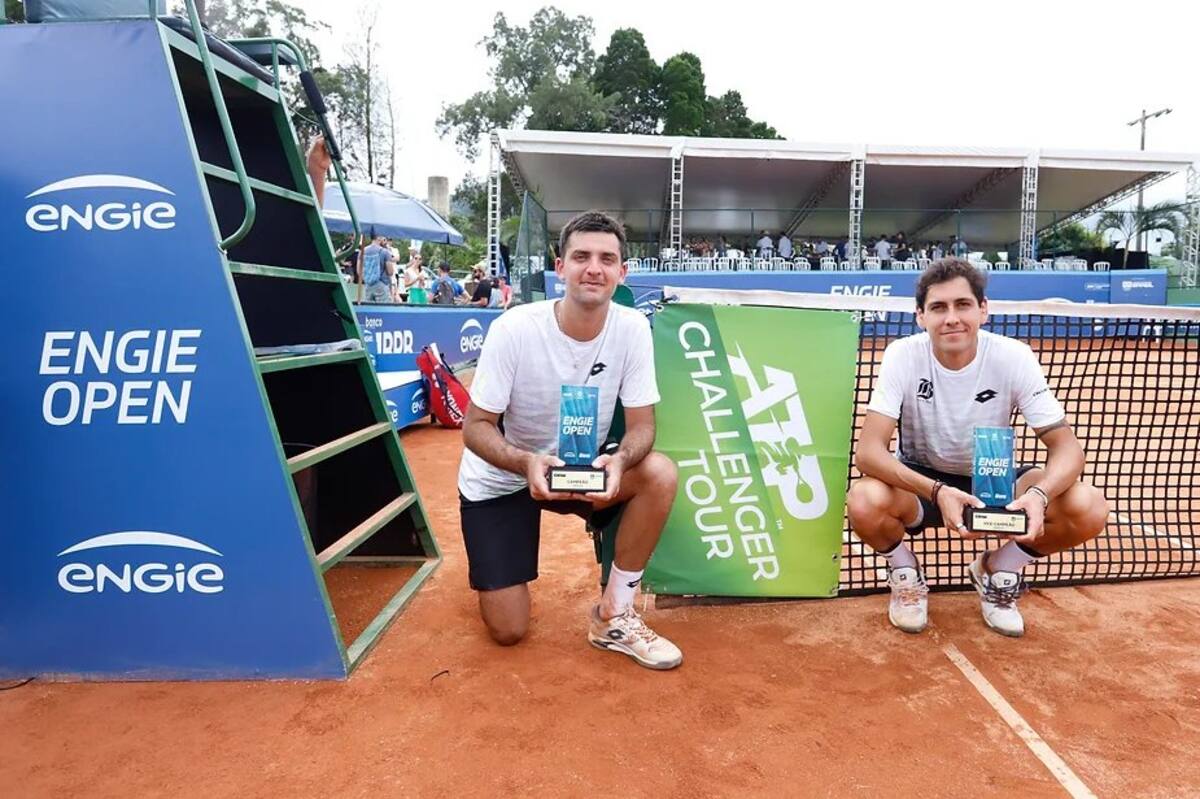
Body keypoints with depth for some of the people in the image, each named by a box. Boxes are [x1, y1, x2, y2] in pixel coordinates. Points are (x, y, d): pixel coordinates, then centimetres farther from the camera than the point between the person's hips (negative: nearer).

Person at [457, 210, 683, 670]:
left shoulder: (632, 328, -15)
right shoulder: (514, 329, -24)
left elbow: (641, 425, -12)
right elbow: (476, 426, -19)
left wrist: (620, 459, -36)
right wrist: (527, 462, -39)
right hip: (500, 479, -2)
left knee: (660, 474, -27)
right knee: (508, 632, -5)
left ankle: (614, 618, -8)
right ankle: (490, 565, 32)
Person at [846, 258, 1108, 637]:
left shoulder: (1014, 357, -17)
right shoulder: (902, 355, -20)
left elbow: (1067, 446, -16)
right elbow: (868, 451, -28)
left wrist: (1038, 494, -38)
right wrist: (937, 492, -43)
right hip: (919, 482, -2)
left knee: (1089, 509, -23)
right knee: (864, 502, -35)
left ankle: (996, 572, 7)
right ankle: (906, 575, 2)